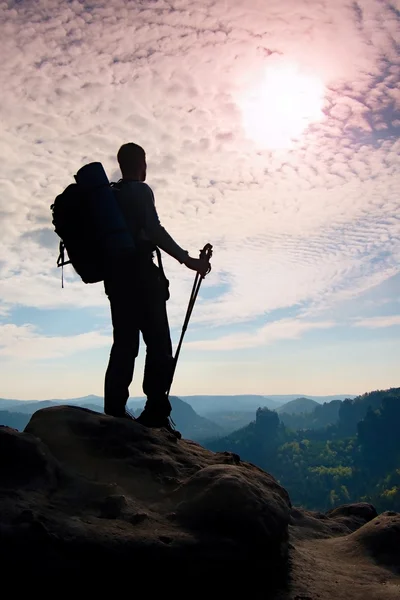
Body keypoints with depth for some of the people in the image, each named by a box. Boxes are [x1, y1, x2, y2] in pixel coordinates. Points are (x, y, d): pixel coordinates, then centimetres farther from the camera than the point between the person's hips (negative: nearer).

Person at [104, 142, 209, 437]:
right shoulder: (140, 191, -3)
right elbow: (154, 230, -16)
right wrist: (187, 259, -15)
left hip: (116, 275, 8)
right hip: (140, 274, -8)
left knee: (124, 343, 8)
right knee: (158, 344, -5)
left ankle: (114, 413, 4)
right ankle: (155, 413, -10)